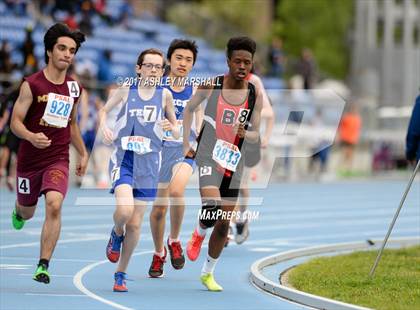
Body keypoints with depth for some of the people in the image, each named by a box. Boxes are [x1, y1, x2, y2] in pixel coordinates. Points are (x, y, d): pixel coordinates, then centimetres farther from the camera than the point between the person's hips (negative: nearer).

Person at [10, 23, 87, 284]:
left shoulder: (74, 88, 4)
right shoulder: (32, 84, -10)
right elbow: (16, 122, -11)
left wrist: (83, 153, 21)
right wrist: (31, 136, -31)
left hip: (59, 160, 1)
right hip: (30, 160, -1)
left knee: (54, 204, -24)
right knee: (27, 212, 17)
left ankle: (43, 266, -21)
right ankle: (19, 212, 58)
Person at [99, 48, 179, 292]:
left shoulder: (164, 95, 1)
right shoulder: (126, 90, -1)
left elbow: (177, 133, 10)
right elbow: (104, 110, 16)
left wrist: (171, 128, -13)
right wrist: (105, 127, -4)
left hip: (148, 165, 2)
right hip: (123, 160, -2)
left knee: (135, 225, 5)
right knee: (124, 209, -27)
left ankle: (121, 274, 22)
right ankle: (116, 234, 9)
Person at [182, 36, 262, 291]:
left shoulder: (255, 95, -1)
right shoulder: (211, 85, -6)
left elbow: (256, 135, 4)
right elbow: (189, 109, 10)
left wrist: (245, 133, -19)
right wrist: (186, 143, 4)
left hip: (234, 161, 3)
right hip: (209, 156, -3)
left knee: (224, 224, 8)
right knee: (212, 207, -28)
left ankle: (208, 274, 26)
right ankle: (199, 233, 7)